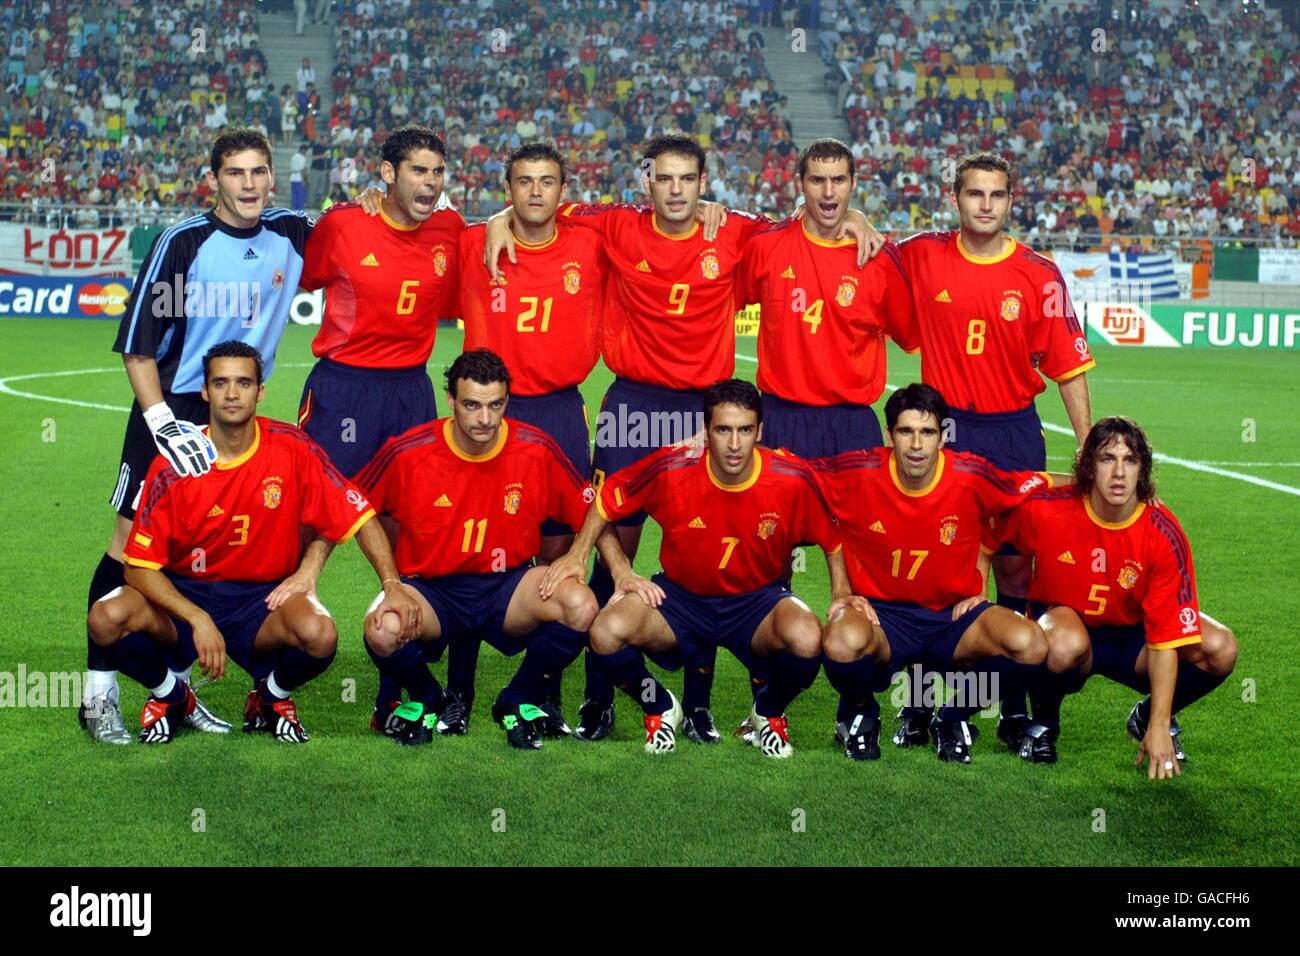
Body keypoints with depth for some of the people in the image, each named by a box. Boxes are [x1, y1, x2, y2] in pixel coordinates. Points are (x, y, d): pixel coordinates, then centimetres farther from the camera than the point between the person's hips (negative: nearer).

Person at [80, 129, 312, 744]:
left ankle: (174, 685, 22)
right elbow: (137, 345, -11)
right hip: (172, 410, -4)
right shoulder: (182, 243, -12)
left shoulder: (291, 234, 0)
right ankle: (99, 694, 4)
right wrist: (160, 421, -20)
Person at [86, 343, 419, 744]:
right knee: (105, 618, -28)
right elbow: (140, 567, -13)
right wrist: (198, 619, -27)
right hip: (185, 594, 1)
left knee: (319, 635, -34)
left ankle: (272, 698, 4)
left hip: (265, 598, -1)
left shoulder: (292, 449, -10)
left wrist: (392, 586, -17)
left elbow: (359, 517, -5)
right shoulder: (173, 466, -12)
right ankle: (170, 696, 6)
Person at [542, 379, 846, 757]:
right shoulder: (671, 469, -19)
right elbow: (607, 498, 0)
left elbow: (833, 538, 1)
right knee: (606, 632, -28)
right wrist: (578, 554, -6)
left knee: (806, 639, -35)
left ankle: (768, 714, 4)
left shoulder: (793, 479, -18)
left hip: (756, 600, 0)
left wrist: (842, 595, -9)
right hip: (679, 595, 1)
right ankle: (660, 708, 7)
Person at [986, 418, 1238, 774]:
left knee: (1220, 649, -23)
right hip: (1063, 623, -2)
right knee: (1067, 645, -41)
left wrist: (1158, 727, -23)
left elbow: (1165, 638, -21)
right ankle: (1043, 722, -4)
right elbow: (987, 536, 4)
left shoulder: (1164, 535, -21)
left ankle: (1148, 718, 8)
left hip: (1131, 635, 2)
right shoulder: (1044, 510, -21)